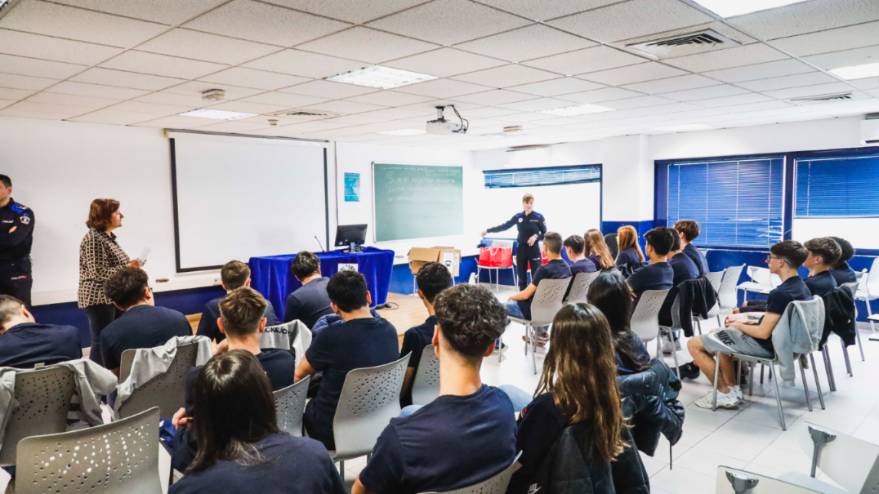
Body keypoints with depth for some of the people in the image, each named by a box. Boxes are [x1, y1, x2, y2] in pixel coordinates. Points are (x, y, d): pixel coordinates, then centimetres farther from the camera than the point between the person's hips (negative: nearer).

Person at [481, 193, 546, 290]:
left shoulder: (538, 217, -4)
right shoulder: (517, 216, 5)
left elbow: (545, 234, 0)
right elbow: (504, 226, 11)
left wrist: (536, 236, -20)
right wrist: (488, 231, 12)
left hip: (534, 249, -3)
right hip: (521, 249, 3)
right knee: (521, 276, 8)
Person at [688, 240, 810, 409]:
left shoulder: (780, 293, -27)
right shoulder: (802, 287, 4)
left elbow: (763, 333, -25)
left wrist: (739, 325, -7)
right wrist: (746, 322, 9)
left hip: (764, 345, -10)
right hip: (780, 341, 10)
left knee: (694, 344, -5)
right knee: (721, 333, 30)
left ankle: (725, 394, 3)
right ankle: (733, 389, 20)